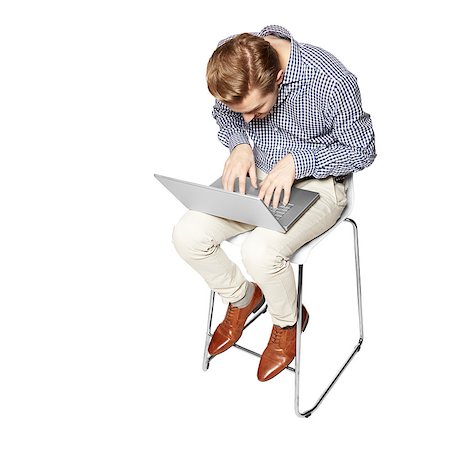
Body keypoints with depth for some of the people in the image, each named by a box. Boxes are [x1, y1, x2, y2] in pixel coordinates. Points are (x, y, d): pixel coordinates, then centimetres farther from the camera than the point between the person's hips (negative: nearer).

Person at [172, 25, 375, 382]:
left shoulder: (331, 83, -30)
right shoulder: (230, 59, -15)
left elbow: (362, 151, -13)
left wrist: (297, 161, -25)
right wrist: (240, 145, -14)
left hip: (315, 183, -5)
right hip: (255, 174, 5)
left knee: (260, 251, -30)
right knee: (187, 236, -13)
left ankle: (287, 322, 5)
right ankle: (242, 298, 17)